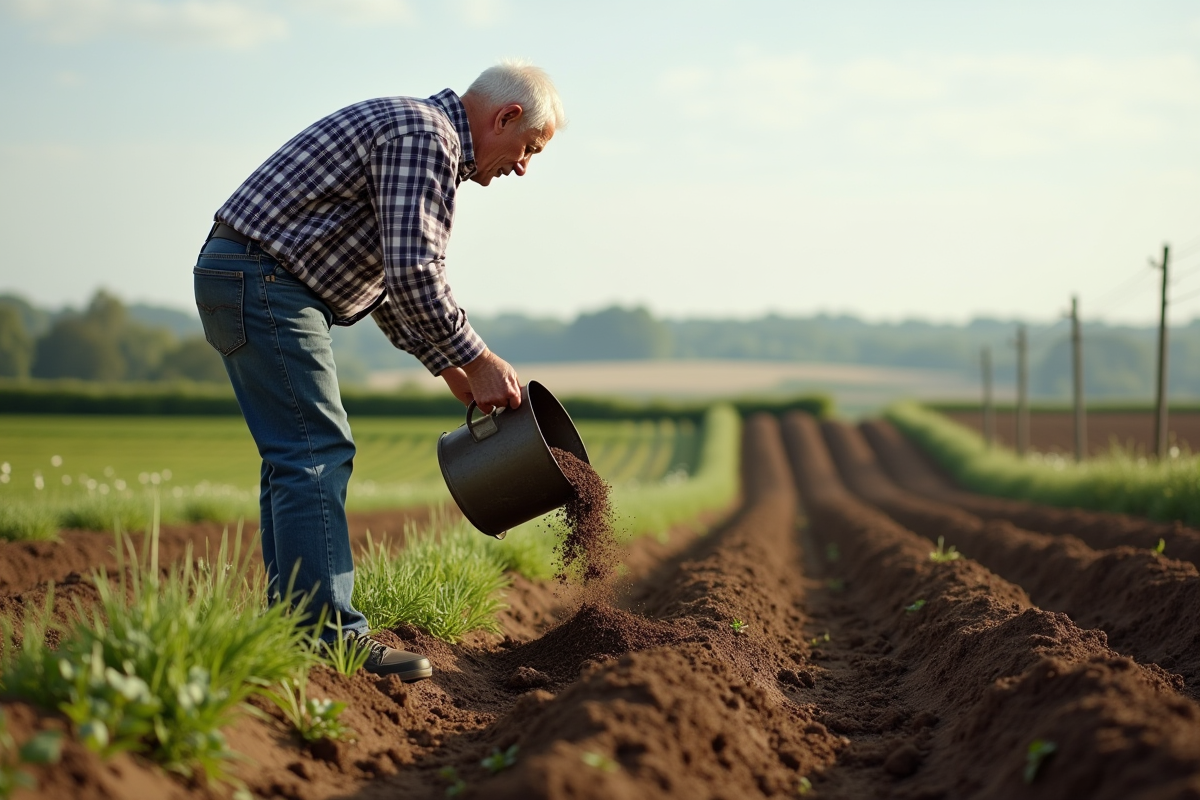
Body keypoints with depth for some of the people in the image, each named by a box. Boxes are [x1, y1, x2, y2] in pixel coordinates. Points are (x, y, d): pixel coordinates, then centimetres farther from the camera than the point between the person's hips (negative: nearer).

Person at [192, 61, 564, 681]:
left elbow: (389, 282, 24)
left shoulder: (414, 133, 20)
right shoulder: (425, 137, -13)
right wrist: (479, 362, -12)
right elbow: (414, 276, -22)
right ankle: (329, 636, -12)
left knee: (296, 455, 11)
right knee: (316, 453, -12)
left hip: (239, 281, 11)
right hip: (264, 281, -11)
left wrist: (450, 369, 19)